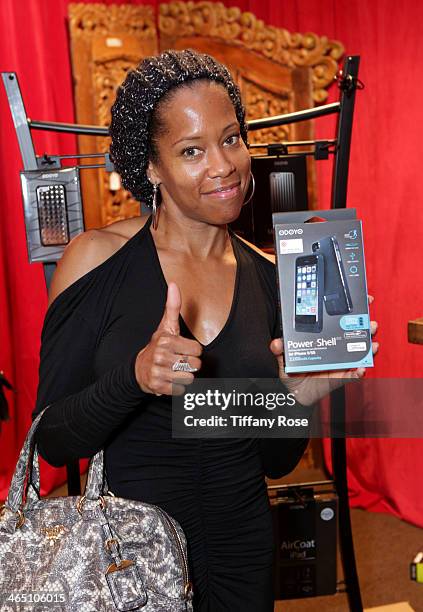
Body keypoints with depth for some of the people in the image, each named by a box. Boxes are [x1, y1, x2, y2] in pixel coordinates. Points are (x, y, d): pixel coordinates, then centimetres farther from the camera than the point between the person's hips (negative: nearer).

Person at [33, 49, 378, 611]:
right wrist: (135, 377, -29)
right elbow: (52, 440, -12)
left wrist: (301, 394, -18)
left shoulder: (267, 275, -5)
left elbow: (275, 460, 1)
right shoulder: (99, 257, -14)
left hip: (242, 543, 3)